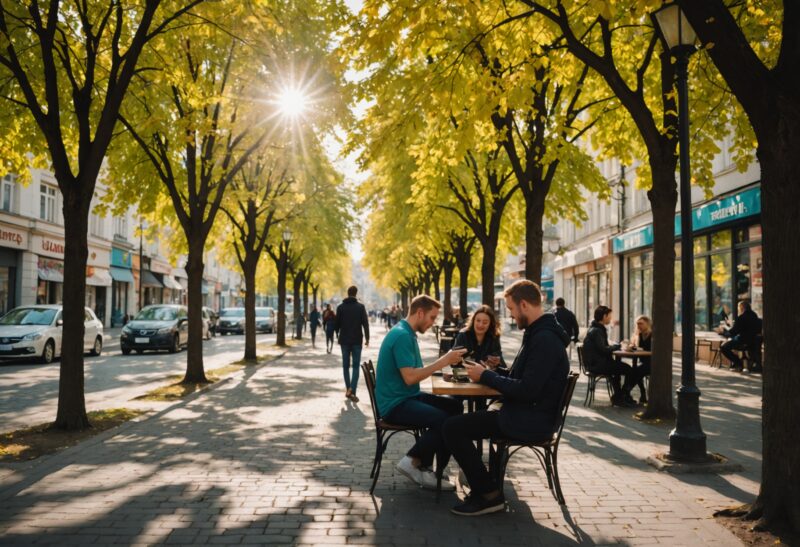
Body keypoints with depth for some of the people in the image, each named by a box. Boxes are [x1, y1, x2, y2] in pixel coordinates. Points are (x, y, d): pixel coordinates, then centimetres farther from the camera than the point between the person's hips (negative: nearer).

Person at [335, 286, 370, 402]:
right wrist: (367, 338, 1)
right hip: (357, 340, -1)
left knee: (346, 366, 12)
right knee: (356, 366, 1)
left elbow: (336, 323, 3)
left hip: (344, 340, 2)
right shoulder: (360, 307, -4)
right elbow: (365, 323, -7)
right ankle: (352, 390, -15)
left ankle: (348, 389, 12)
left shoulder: (340, 307, 1)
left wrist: (337, 335, 18)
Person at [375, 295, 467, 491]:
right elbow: (409, 377, -25)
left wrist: (444, 361, 1)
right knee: (444, 420, -27)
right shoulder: (401, 336, -18)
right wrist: (443, 362, -21)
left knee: (455, 406, 2)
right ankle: (413, 462, -5)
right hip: (395, 404, -11)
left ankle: (425, 467, 5)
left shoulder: (407, 334, 14)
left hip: (408, 397, 11)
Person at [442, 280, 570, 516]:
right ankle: (482, 487, 18)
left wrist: (486, 376, -15)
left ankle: (489, 495, -3)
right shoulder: (539, 333, 13)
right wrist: (489, 372, 3)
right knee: (456, 423, 17)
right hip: (527, 415, 11)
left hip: (531, 422, -11)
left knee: (453, 428, -12)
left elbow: (527, 390, -26)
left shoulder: (545, 339, -21)